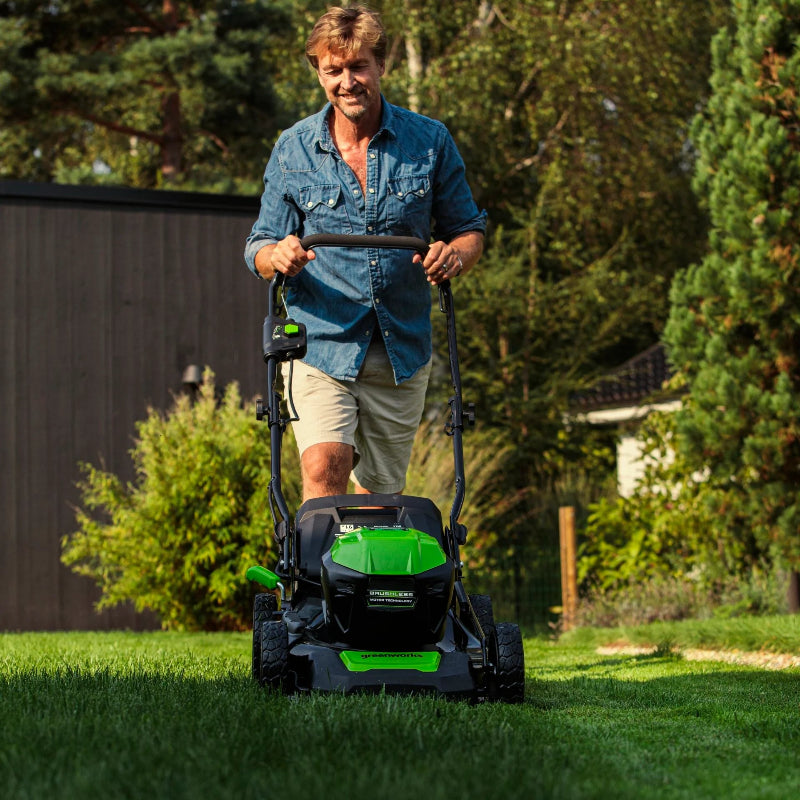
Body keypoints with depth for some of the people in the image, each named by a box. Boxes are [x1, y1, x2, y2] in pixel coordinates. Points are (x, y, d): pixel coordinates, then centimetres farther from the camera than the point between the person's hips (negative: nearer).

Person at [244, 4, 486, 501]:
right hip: (319, 345, -1)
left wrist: (455, 255, -15)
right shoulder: (293, 150, 2)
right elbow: (260, 248, 7)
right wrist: (277, 256, -18)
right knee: (324, 468, -22)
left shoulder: (431, 142, 2)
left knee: (382, 492, 9)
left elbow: (469, 229, 10)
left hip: (402, 349, 2)